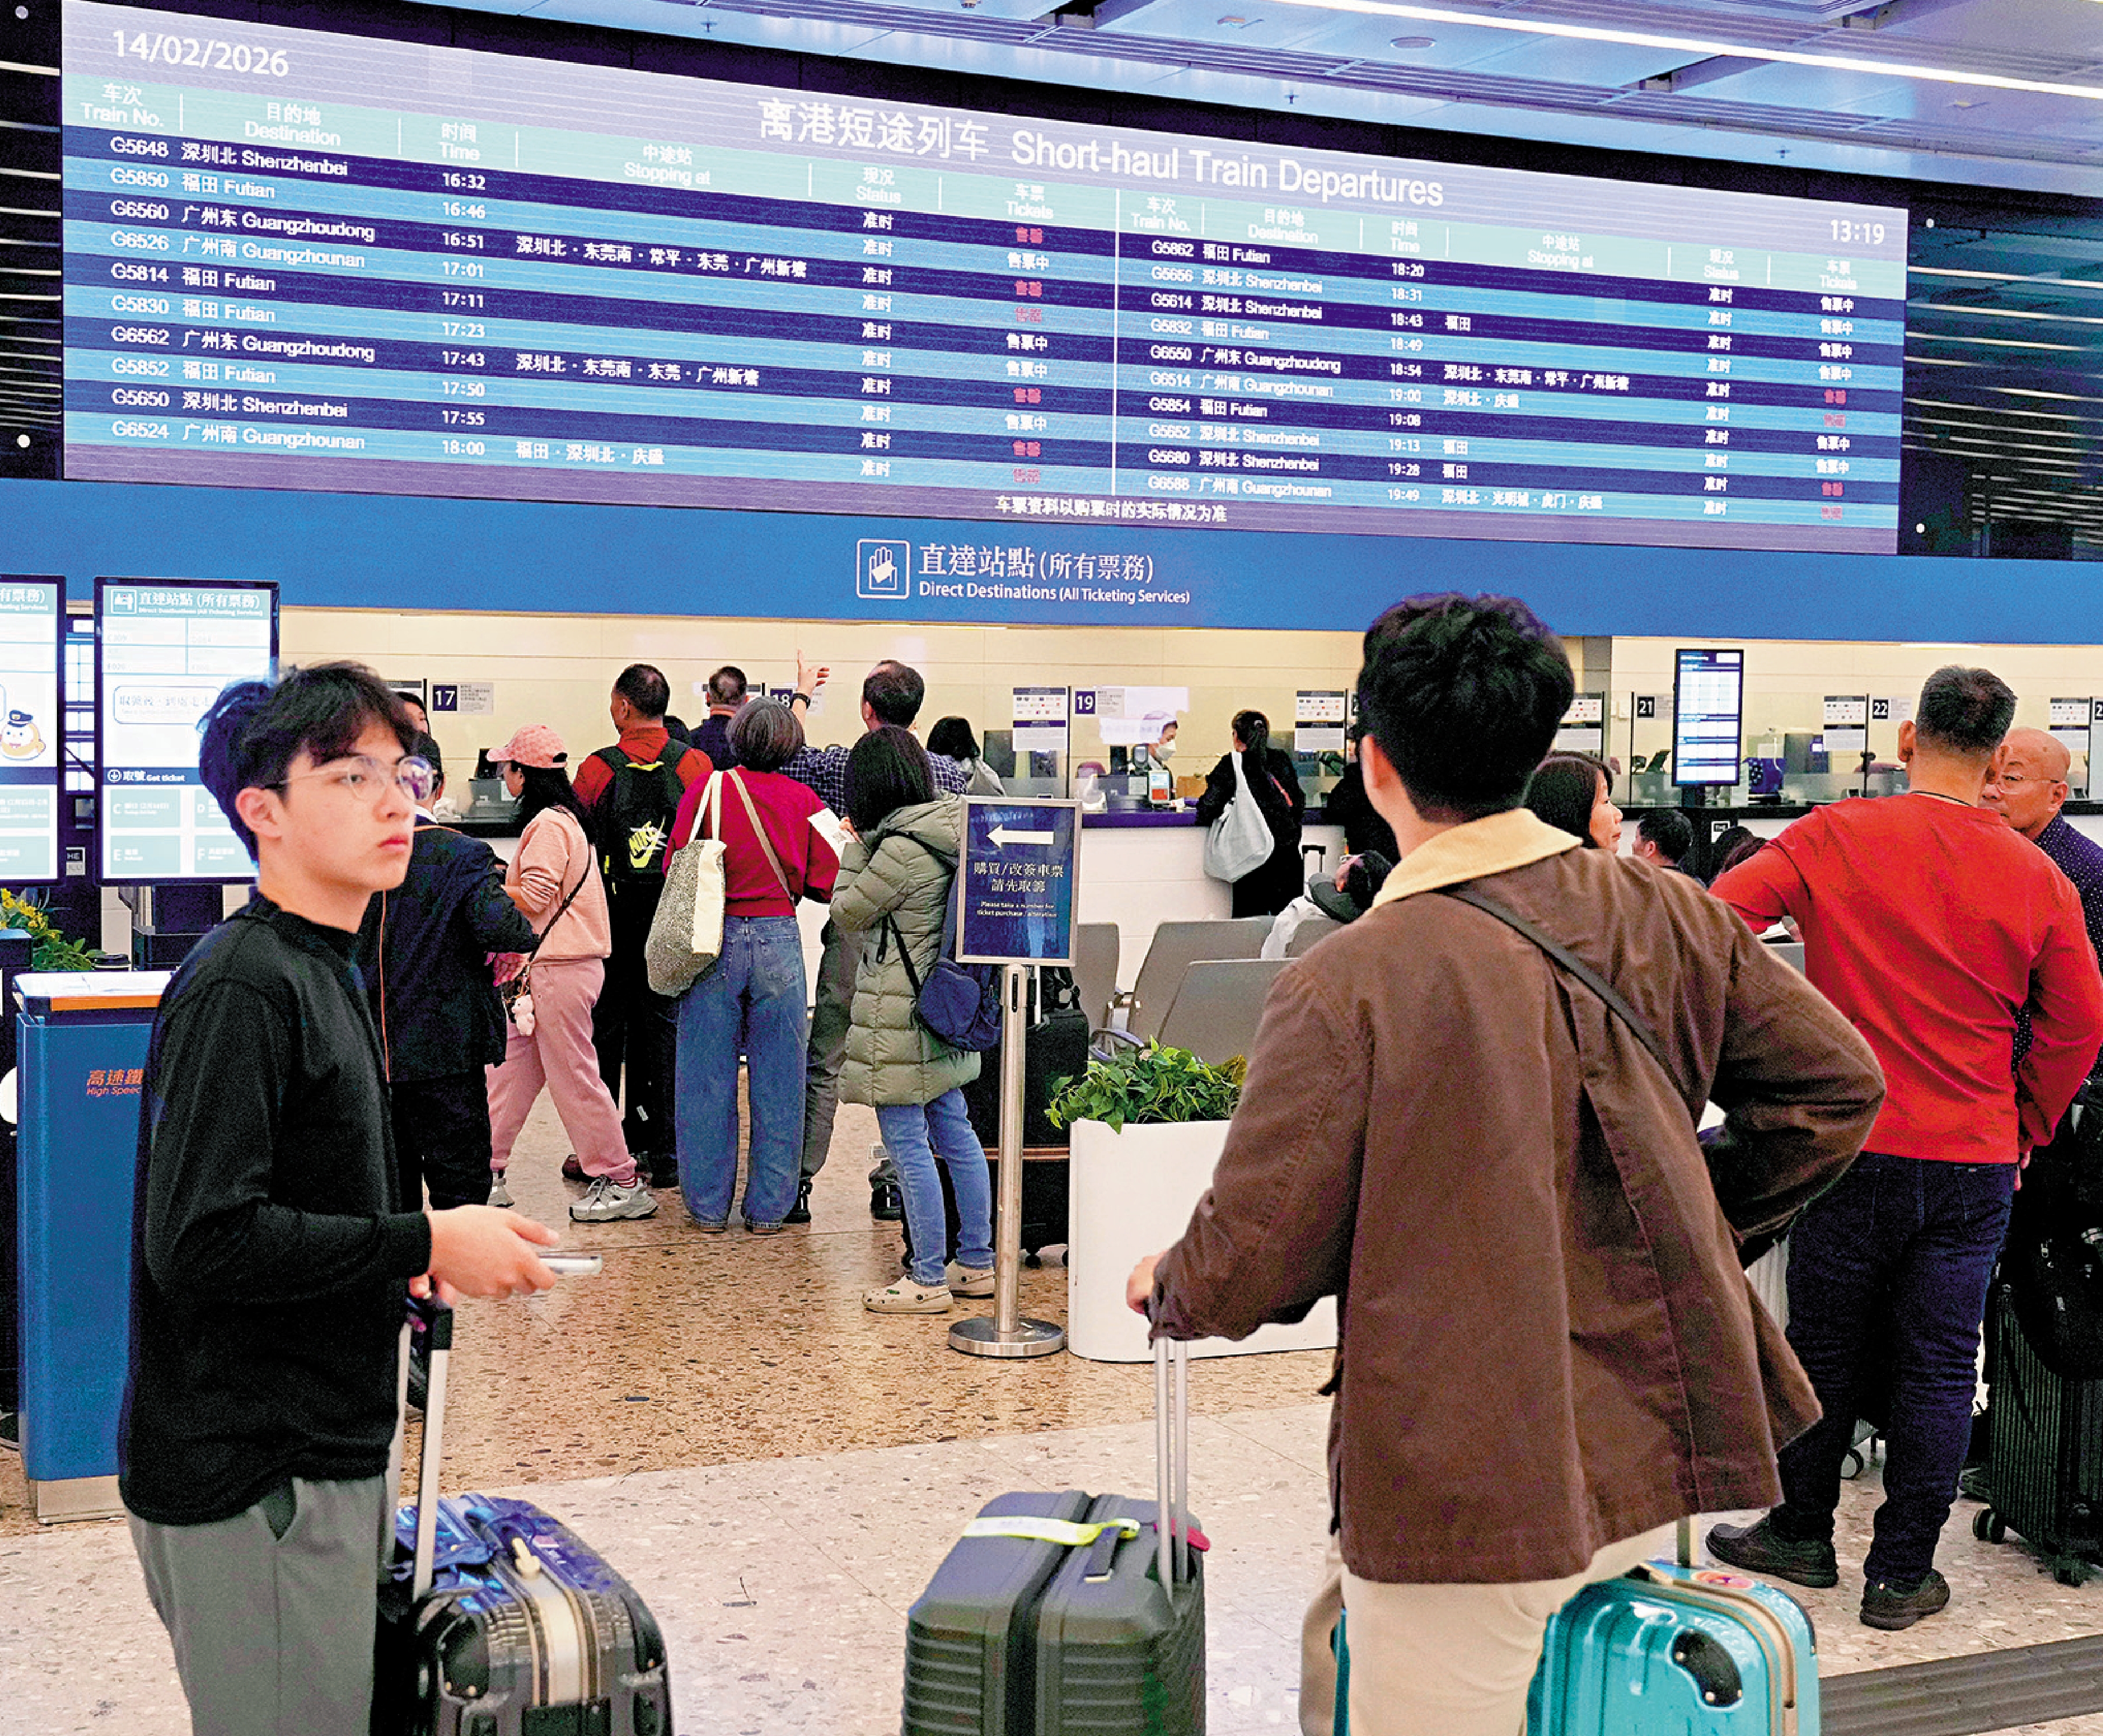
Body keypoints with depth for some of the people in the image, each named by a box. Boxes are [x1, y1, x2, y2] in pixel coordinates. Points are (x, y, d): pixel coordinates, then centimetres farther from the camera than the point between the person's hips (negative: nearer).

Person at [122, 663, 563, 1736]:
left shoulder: (317, 972, 13)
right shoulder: (239, 986, -18)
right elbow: (199, 1240, -25)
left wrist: (411, 1261, 7)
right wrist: (422, 1243, -20)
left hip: (319, 1454, 10)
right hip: (248, 1477, -10)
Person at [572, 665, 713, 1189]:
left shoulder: (598, 769, -9)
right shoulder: (697, 765, -3)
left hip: (611, 913, -2)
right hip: (675, 916, 2)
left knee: (605, 1027, 7)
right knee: (663, 1023, 8)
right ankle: (661, 1149, 10)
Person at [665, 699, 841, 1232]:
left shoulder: (707, 790, -4)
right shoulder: (804, 799, 0)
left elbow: (675, 869, -2)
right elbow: (825, 884, 1)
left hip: (715, 941, -1)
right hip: (779, 939, 1)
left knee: (708, 1079, 8)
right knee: (777, 1082, 9)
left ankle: (709, 1205, 14)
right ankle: (769, 1207, 14)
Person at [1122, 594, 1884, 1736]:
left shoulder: (1346, 984, -17)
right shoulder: (1667, 916, 0)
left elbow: (1248, 1266, -14)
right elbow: (1838, 1086, 9)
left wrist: (1166, 1290, 9)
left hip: (1467, 1492, -7)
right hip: (1657, 1461, 7)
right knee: (1341, 1628, 26)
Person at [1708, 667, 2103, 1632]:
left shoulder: (1832, 838, -7)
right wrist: (2022, 1133, 15)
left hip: (1855, 1147, -1)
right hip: (1976, 1164, 1)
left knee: (1825, 1349, 13)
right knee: (1939, 1366, 8)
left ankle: (1802, 1535, 28)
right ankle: (1901, 1575, 15)